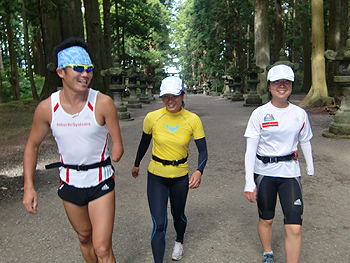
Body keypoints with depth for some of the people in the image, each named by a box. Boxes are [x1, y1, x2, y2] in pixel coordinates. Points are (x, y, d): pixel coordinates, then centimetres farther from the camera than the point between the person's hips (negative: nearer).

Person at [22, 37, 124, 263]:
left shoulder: (103, 103, -18)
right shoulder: (47, 108, -10)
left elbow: (118, 146, -9)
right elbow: (32, 146, 3)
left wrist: (102, 170, 0)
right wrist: (29, 186, -2)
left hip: (100, 182, -2)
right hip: (69, 183, 3)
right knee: (84, 237, 22)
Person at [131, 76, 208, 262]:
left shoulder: (193, 120, -13)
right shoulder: (152, 118, -13)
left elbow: (203, 151, -10)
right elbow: (144, 143, 5)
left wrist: (199, 171, -29)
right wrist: (136, 165, 17)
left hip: (181, 177, 1)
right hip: (156, 176, -1)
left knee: (178, 215, 23)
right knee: (159, 224, -6)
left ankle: (179, 242, 56)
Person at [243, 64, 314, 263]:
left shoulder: (300, 114, 1)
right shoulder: (259, 114, -6)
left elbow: (305, 142, 14)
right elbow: (250, 149, -8)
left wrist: (311, 170, 19)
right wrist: (249, 182, -13)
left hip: (290, 172, 1)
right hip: (264, 172, -1)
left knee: (295, 227, -7)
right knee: (266, 219, 15)